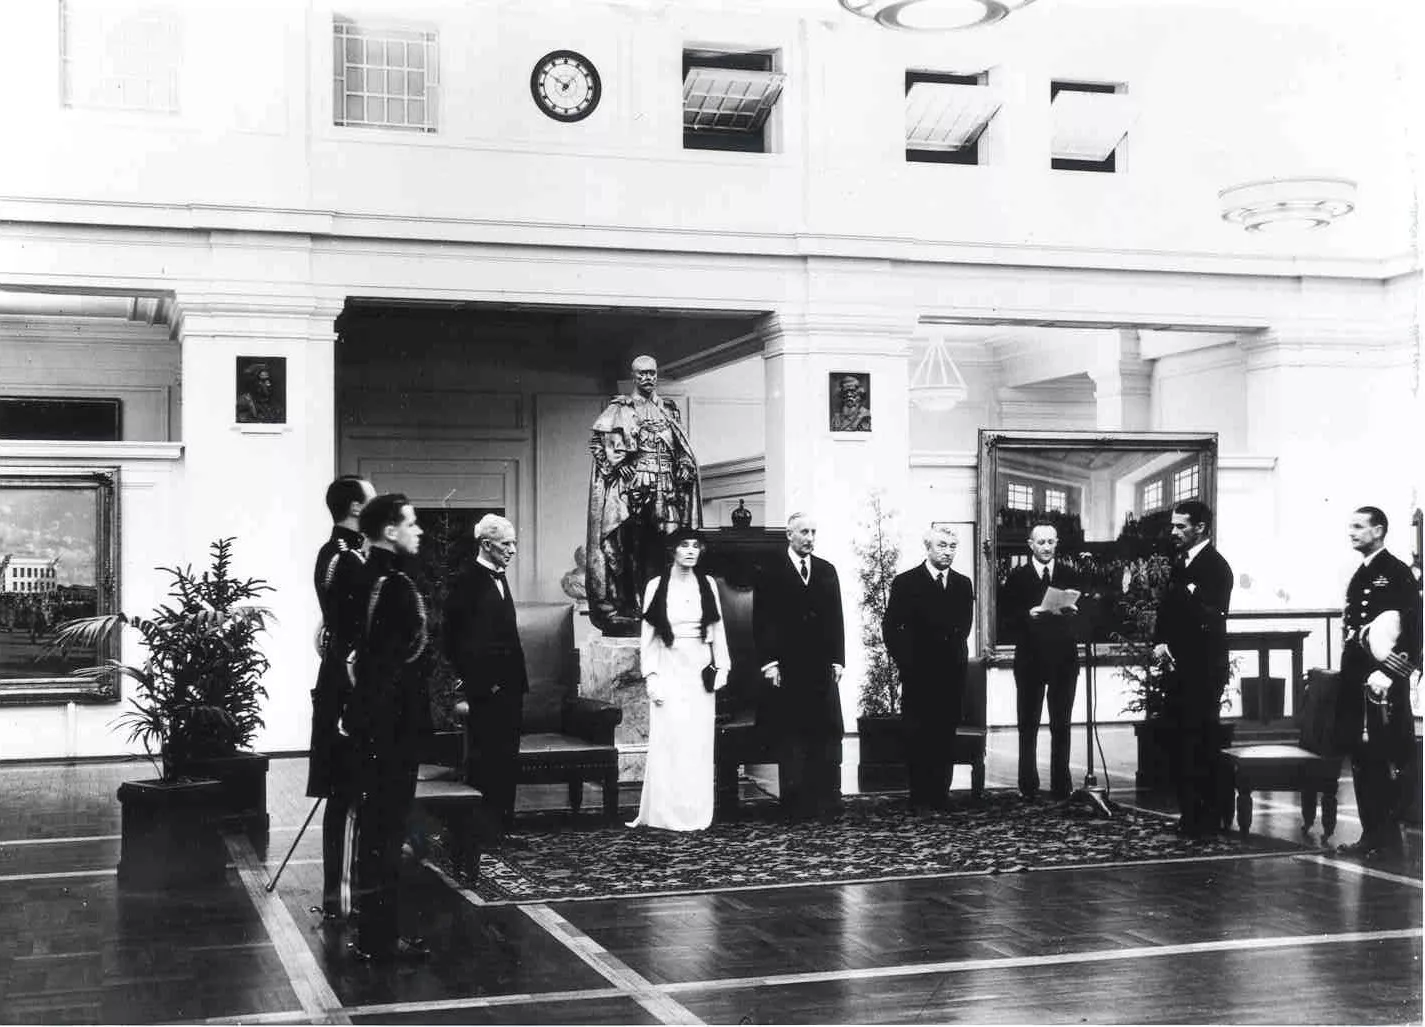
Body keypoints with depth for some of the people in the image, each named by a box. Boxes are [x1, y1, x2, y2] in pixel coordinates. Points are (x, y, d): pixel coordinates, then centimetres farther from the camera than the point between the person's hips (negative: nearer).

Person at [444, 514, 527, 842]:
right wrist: (470, 686, -15)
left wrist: (519, 679, 14)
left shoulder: (499, 579, 15)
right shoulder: (468, 583, -11)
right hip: (484, 690, -8)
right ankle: (483, 829, 5)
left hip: (508, 688, 8)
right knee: (486, 759, -2)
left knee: (506, 759, 11)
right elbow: (457, 642, -13)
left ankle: (504, 822, 19)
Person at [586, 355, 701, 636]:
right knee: (630, 545, -7)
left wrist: (685, 469, 7)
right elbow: (597, 441, -1)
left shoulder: (669, 409, 19)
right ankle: (627, 602, -7)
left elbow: (684, 447, 23)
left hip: (666, 484, 4)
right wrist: (616, 465, -10)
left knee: (661, 545, -1)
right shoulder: (620, 409, 5)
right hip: (632, 483, -4)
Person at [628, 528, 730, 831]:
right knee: (669, 741, -5)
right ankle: (667, 812, 1)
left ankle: (697, 813, 10)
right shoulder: (656, 586, 0)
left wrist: (721, 666, 4)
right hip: (669, 668, -2)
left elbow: (717, 629, 10)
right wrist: (651, 675, -6)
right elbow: (647, 636, 0)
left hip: (700, 669, 2)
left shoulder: (708, 585, 6)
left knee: (699, 742, 3)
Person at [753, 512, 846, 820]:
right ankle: (796, 803, 3)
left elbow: (836, 618, 13)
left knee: (828, 733, 0)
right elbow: (762, 621, -1)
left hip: (823, 667, 4)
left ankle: (827, 800, 4)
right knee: (791, 737, 0)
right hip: (787, 668, -3)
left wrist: (838, 660, 5)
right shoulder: (771, 573, 2)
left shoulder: (827, 571, 14)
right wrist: (769, 663, -8)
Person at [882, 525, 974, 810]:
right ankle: (920, 799, 5)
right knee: (918, 738, 0)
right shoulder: (906, 583, -1)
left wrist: (957, 656, 4)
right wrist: (905, 661, -5)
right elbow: (890, 627, -1)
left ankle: (941, 796, 11)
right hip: (918, 675, -3)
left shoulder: (963, 584, 11)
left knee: (946, 738, 4)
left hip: (952, 674, 3)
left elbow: (964, 627, 15)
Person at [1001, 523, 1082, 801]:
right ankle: (1028, 786, 6)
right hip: (1030, 659, -1)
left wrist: (1066, 612, -15)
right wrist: (1028, 614, -18)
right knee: (1028, 725, 2)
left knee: (1061, 726, 4)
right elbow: (1007, 616, -1)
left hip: (1064, 659, 1)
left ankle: (1061, 785, 8)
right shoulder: (1017, 577, 6)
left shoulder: (1070, 576, 10)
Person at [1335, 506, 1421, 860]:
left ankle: (1389, 838, 3)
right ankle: (1371, 834, 18)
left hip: (1383, 684, -9)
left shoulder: (1396, 573, -9)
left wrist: (1389, 672, -21)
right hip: (1357, 680, 9)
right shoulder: (1361, 576, 17)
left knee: (1386, 761, -3)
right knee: (1361, 761, 11)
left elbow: (1412, 628, -16)